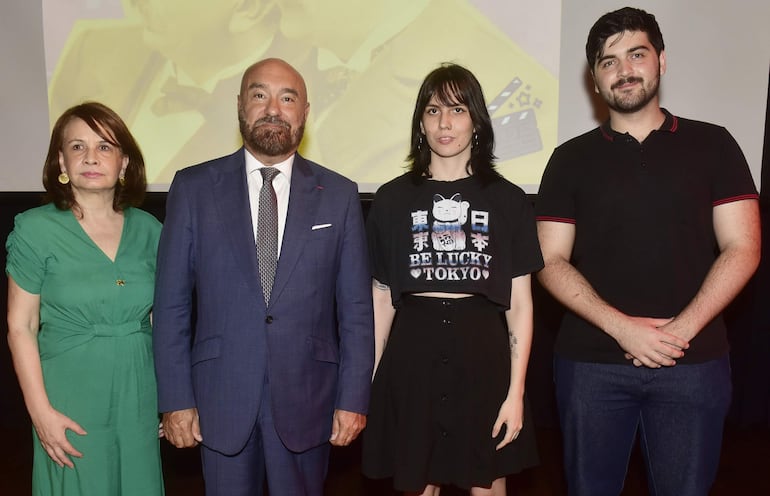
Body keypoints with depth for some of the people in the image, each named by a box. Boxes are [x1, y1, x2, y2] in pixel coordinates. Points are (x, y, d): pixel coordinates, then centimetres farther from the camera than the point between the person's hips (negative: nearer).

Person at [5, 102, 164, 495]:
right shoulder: (35, 230, -8)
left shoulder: (148, 229, 0)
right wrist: (41, 411, -10)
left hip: (139, 398, 3)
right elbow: (21, 327, -6)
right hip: (71, 401, -3)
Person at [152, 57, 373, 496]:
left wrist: (354, 398, -3)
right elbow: (172, 303, 0)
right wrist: (176, 399, -3)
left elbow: (356, 308, 0)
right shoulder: (194, 188, -1)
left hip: (306, 398, 0)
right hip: (220, 396, 0)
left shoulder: (339, 195, 0)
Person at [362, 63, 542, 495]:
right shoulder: (393, 199, 4)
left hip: (482, 351, 0)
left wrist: (516, 392, -4)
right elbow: (382, 297, 6)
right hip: (412, 352, 1)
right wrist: (368, 378, 4)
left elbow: (519, 302, 1)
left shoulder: (508, 200, 3)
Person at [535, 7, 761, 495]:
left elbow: (742, 249, -1)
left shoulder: (712, 145, 5)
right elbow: (552, 262, -1)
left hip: (693, 363, 0)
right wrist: (622, 328, -13)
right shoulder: (572, 158, 5)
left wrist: (682, 329, -13)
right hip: (591, 363, 1)